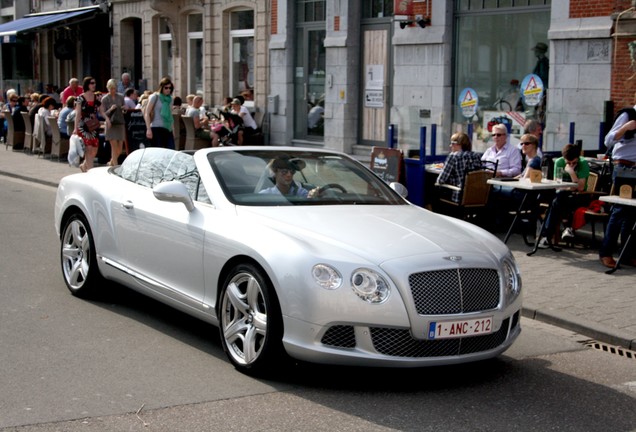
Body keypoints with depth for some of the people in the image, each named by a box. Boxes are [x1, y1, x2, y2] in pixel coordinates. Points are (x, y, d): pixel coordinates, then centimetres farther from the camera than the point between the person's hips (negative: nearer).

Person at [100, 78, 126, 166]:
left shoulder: (121, 96, 9)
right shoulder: (105, 99, -2)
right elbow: (102, 113, -4)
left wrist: (124, 108, -1)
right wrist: (110, 109, -21)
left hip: (120, 123, 4)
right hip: (111, 124, -4)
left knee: (120, 148, 4)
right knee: (114, 146, -10)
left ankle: (111, 162, 27)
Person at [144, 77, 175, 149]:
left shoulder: (170, 99, 16)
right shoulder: (155, 97, -1)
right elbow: (147, 114, -5)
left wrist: (172, 131, 18)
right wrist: (148, 129, -15)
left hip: (168, 129, 5)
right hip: (157, 129, -5)